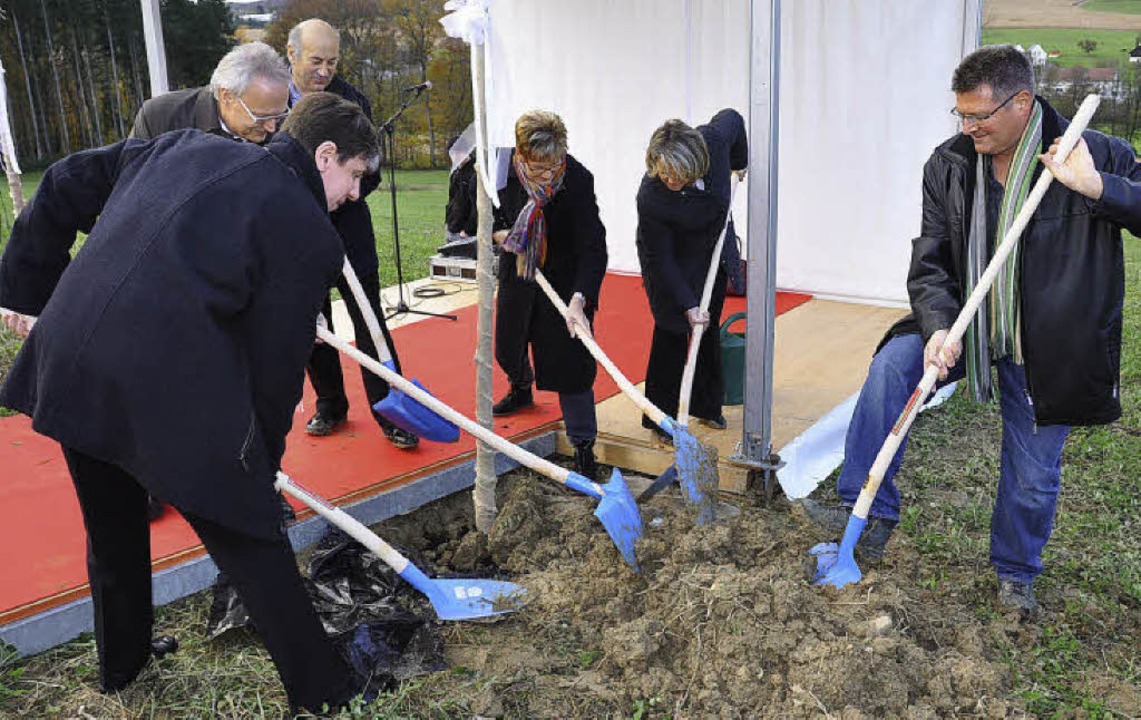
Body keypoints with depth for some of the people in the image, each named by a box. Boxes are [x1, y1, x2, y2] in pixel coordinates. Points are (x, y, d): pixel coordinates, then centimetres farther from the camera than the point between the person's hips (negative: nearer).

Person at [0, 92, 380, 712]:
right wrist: (263, 460, 13)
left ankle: (119, 664, 51)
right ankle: (321, 690, 24)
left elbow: (65, 186, 20)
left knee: (112, 533, 28)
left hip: (67, 367, 7)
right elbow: (278, 364, -1)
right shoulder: (309, 234, -3)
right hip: (175, 399, -7)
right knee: (252, 548, 9)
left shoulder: (186, 145, 17)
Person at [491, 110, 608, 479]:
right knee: (508, 348, 21)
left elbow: (593, 246, -32)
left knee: (569, 359, -6)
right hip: (517, 272, 4)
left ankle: (583, 445, 6)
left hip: (565, 278, -4)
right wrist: (499, 232, -15)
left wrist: (578, 299, -43)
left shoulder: (578, 179, -29)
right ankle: (521, 388, 56)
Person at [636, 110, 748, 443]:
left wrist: (740, 164, 13)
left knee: (708, 330, 14)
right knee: (672, 333, -7)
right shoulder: (650, 197, -36)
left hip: (712, 251, 5)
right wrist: (688, 304, -26)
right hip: (672, 261, -5)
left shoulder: (715, 138, -28)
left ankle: (707, 406, 30)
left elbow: (732, 118, -2)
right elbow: (659, 259, -26)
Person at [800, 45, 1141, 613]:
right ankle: (871, 515, -15)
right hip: (968, 320, 2)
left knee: (1033, 476, 8)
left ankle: (1016, 572, 39)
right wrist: (939, 327, -22)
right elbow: (930, 261, -5)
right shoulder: (948, 165, -5)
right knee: (892, 365, -26)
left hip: (1045, 347, -2)